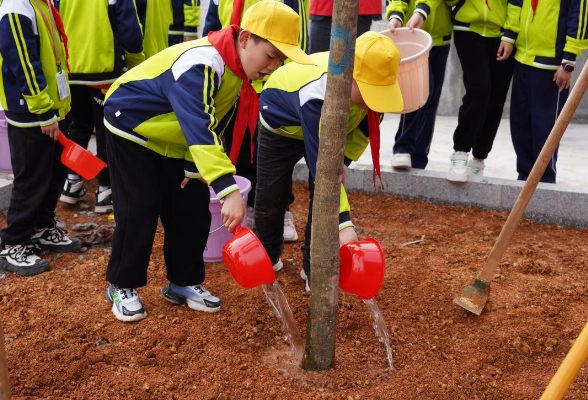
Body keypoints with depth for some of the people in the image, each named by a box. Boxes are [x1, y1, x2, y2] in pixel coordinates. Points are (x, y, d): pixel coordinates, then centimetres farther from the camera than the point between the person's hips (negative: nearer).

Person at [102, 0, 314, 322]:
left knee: (192, 209, 3)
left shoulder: (238, 72, -8)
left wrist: (194, 169, 0)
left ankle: (183, 283, 18)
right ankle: (122, 286, 10)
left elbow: (212, 126, 4)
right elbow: (198, 129, -48)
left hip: (173, 144, 8)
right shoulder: (200, 65, -36)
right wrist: (229, 190, -56)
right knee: (140, 210, -9)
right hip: (131, 130, -8)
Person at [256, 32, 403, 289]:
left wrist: (345, 160, -20)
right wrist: (343, 225, -51)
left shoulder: (368, 83, -30)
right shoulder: (316, 97, -49)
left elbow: (366, 126, -8)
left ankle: (314, 268, 11)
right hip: (281, 125, -4)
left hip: (329, 129, 4)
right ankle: (268, 258, 32)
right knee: (270, 198, 3)